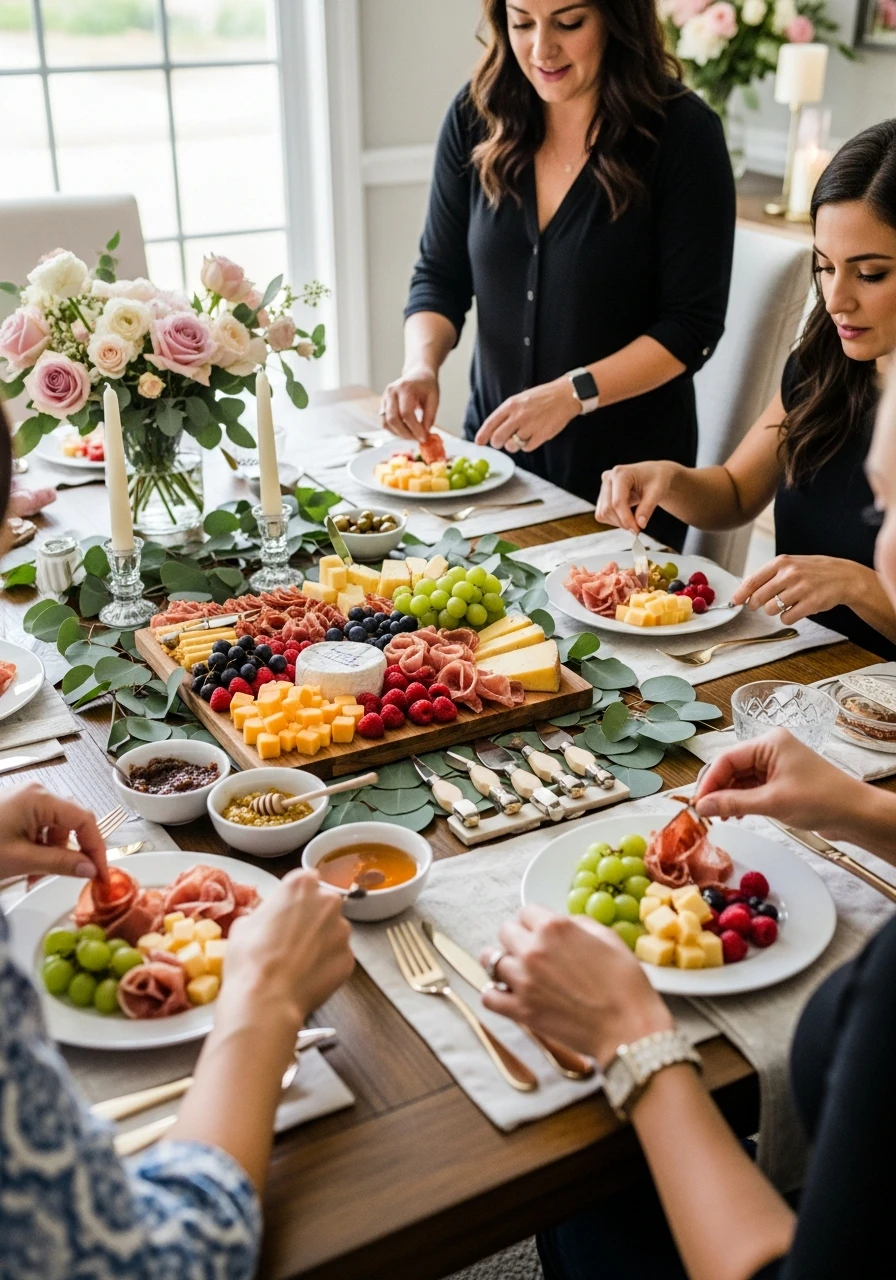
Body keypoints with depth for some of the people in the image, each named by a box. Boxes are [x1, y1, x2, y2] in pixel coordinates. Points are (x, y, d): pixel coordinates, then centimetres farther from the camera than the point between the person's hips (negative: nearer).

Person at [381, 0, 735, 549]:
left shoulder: (683, 132, -13)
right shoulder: (478, 117, -1)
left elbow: (693, 325, -14)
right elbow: (439, 277, 3)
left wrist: (573, 393, -26)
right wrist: (422, 365, -16)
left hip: (628, 465, -4)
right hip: (494, 448, 4)